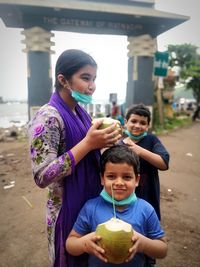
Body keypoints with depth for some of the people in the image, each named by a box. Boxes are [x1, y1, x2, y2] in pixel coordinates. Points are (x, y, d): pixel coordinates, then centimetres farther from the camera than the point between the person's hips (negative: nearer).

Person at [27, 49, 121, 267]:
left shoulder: (80, 111, 2)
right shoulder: (47, 117, -22)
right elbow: (42, 176, -27)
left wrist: (103, 141, -6)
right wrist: (88, 143, -30)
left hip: (91, 200, 7)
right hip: (69, 207, -7)